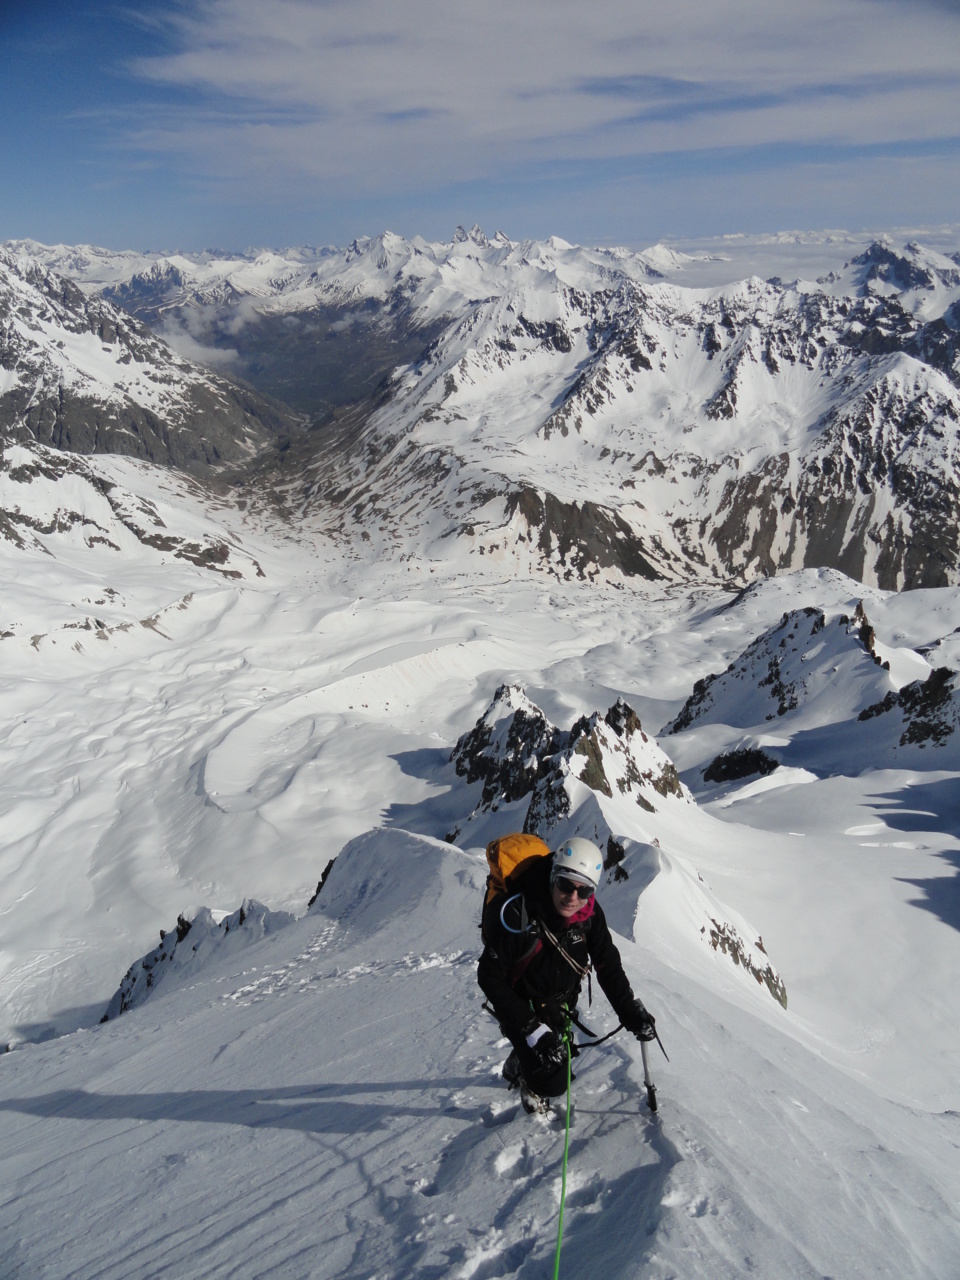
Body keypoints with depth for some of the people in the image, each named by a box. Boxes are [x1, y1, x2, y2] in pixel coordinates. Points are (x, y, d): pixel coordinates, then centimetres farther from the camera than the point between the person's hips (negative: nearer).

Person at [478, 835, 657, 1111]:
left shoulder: (590, 913, -19)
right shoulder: (516, 912, -35)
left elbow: (608, 965, -4)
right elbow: (489, 977, -27)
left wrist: (632, 1014, -11)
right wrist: (532, 1029, -30)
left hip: (558, 1004, 5)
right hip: (520, 1004, -5)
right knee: (552, 1083, -14)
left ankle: (515, 1067, 56)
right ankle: (528, 1082, 21)